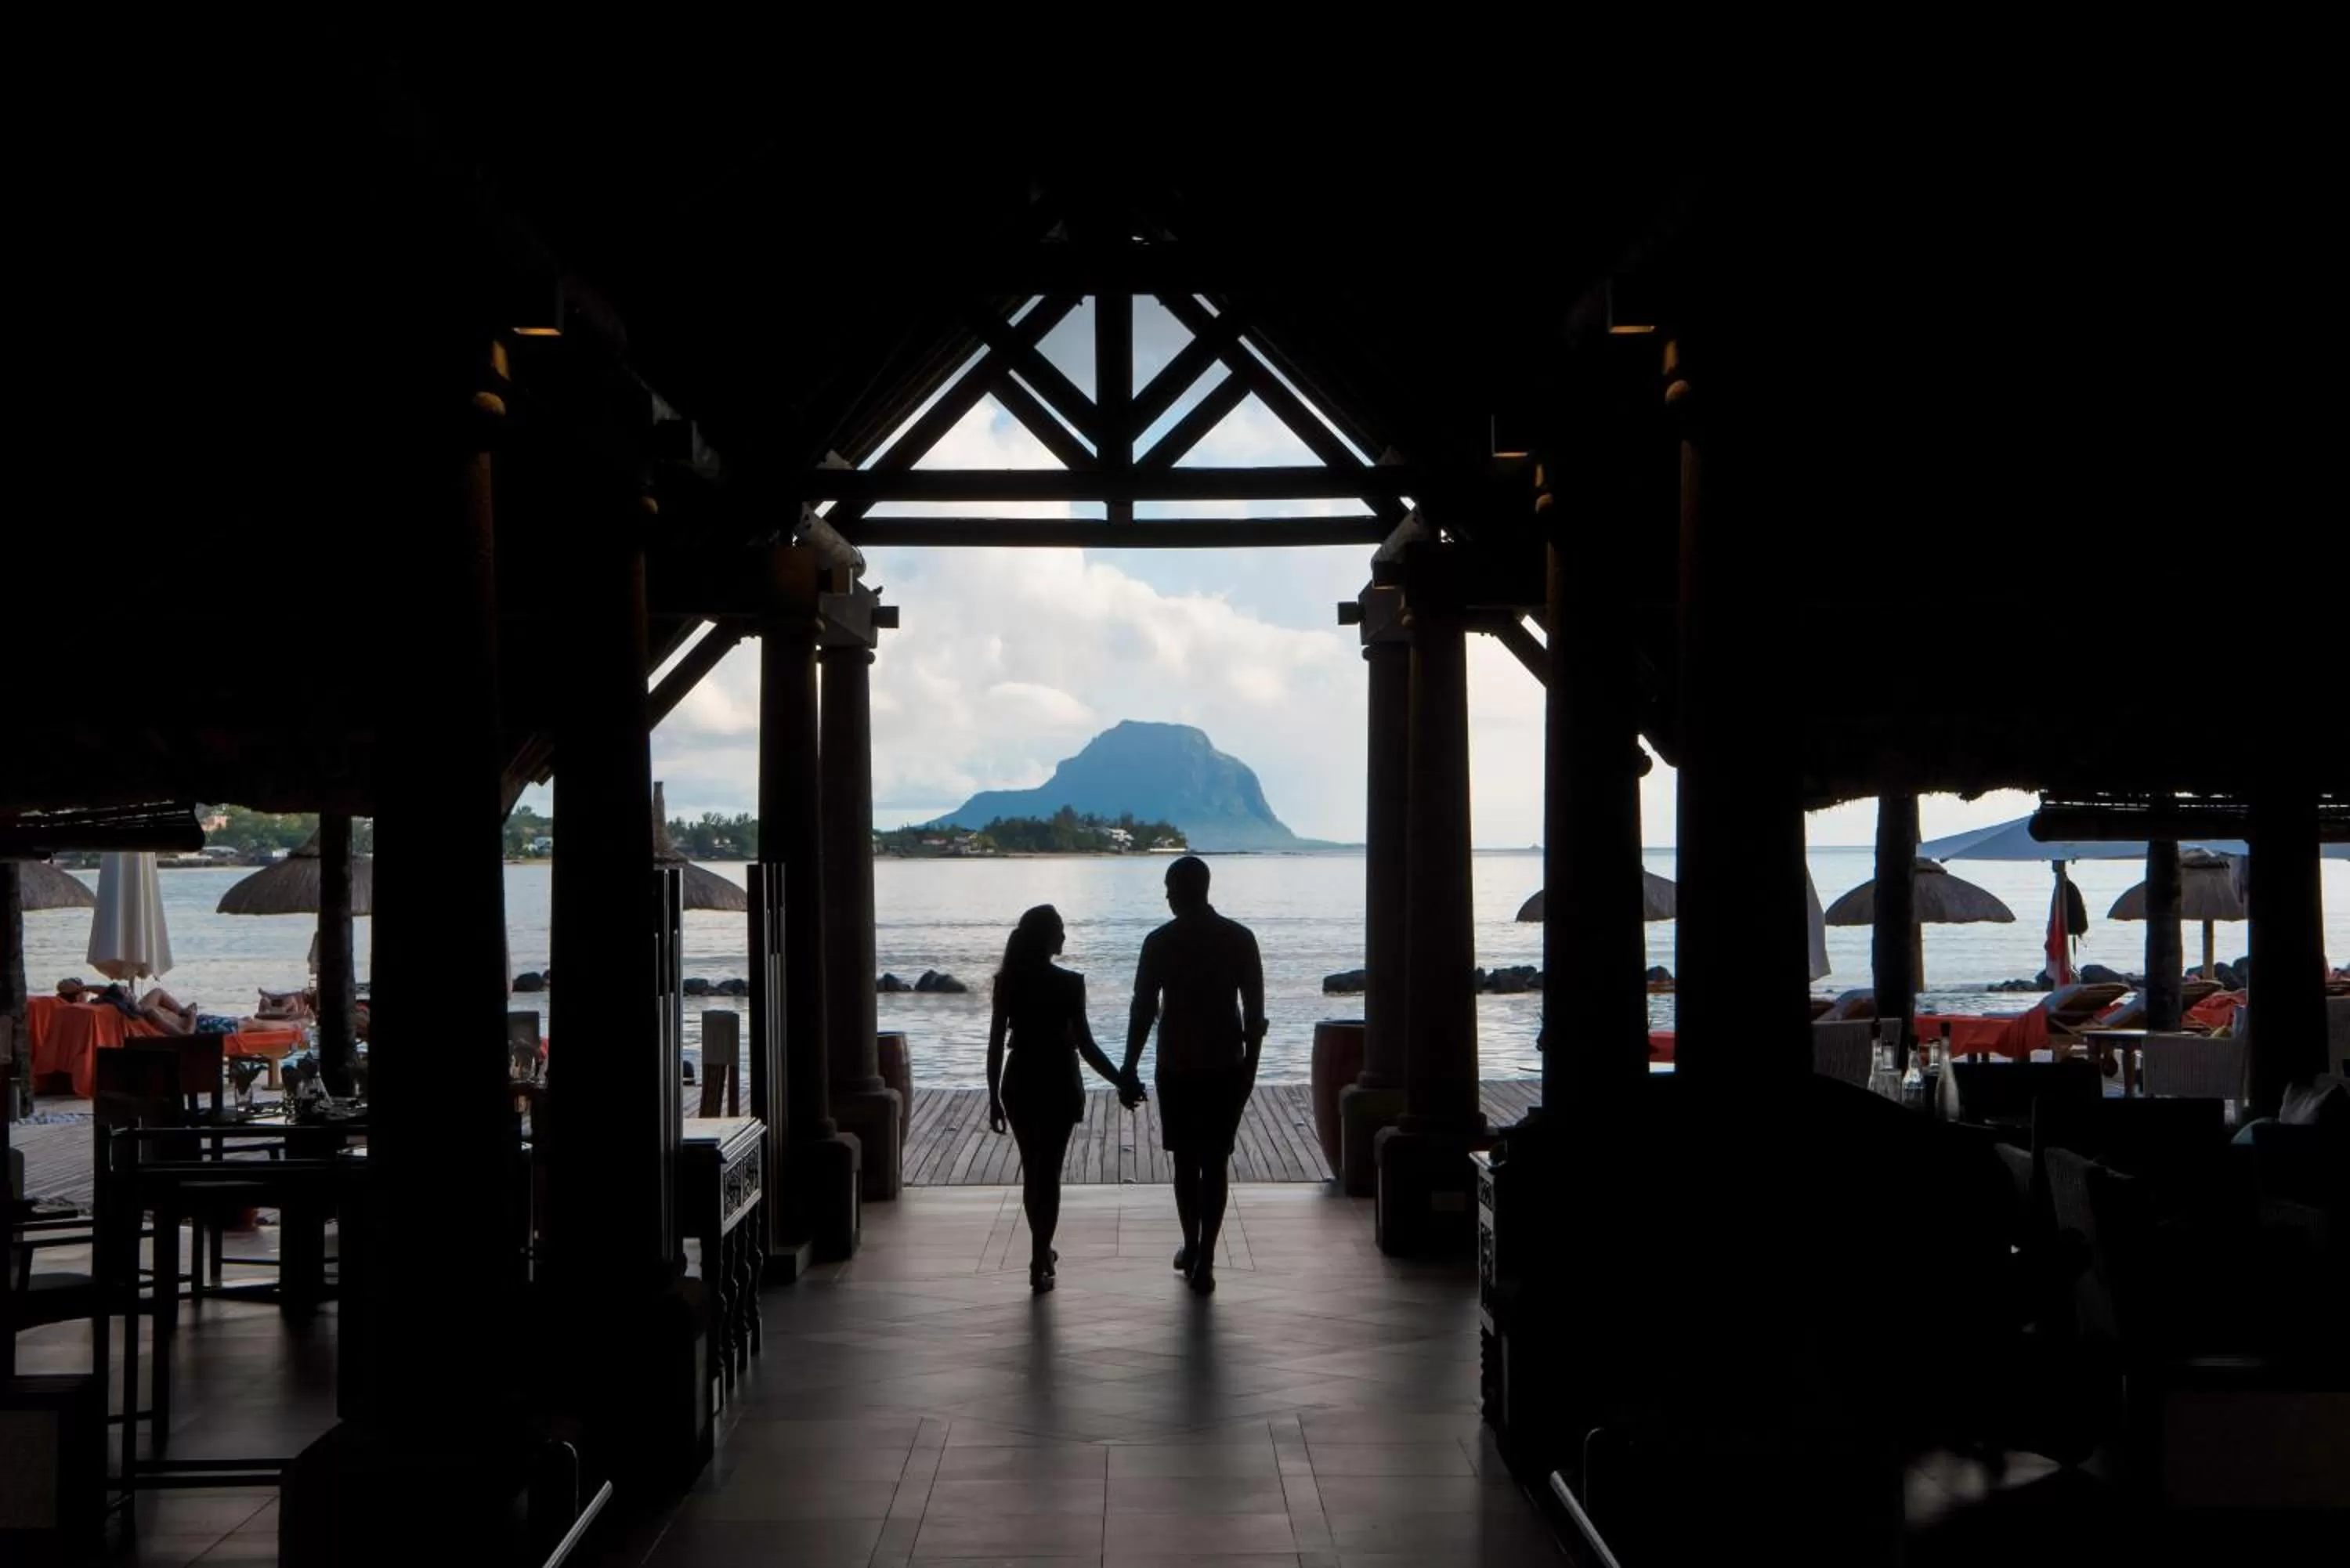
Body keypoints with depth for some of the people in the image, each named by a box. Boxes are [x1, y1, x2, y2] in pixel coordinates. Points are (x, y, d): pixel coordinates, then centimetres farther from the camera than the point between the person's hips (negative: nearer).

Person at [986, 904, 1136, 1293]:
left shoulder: (1007, 982, -2)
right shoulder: (1068, 983, -13)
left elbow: (996, 1044, 0)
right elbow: (1085, 1045, -13)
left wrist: (994, 1097, 7)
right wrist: (1122, 1082, -5)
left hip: (1019, 1083, 4)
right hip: (1057, 1085, -4)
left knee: (1032, 1170, 19)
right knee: (1048, 1173, 1)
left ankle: (1042, 1252, 33)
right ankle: (1039, 1264, -2)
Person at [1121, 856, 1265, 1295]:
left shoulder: (1160, 942, -7)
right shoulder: (1240, 938, -3)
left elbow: (1143, 1010, -5)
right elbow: (1255, 1010, -2)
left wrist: (1129, 1068, 3)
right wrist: (1250, 1066, 8)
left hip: (1177, 1068, -1)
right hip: (1227, 1067, 1)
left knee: (1186, 1161, 14)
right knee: (1215, 1163, 3)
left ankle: (1192, 1249, 26)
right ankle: (1204, 1260, -4)